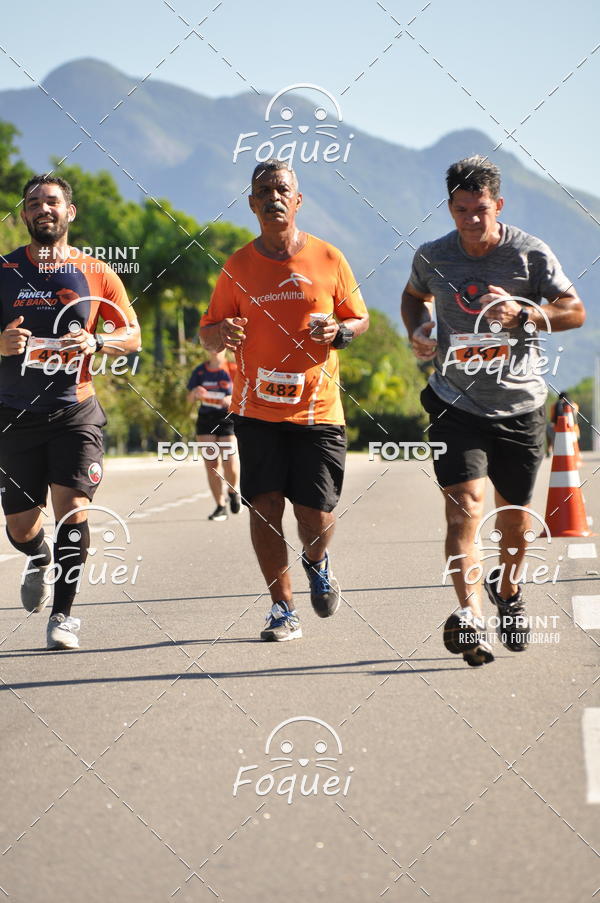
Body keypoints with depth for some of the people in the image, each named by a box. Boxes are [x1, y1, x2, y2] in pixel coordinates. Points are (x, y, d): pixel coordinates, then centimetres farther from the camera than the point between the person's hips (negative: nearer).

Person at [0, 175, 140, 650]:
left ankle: (64, 611, -3)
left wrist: (95, 342, -12)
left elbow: (132, 336, 8)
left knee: (72, 507, -15)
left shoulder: (96, 273, 5)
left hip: (76, 410, -1)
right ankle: (40, 561, 40)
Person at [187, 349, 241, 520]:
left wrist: (232, 399, -21)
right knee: (211, 464, -3)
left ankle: (233, 491, 20)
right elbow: (189, 399, 11)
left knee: (230, 464, -13)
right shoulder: (200, 371, 8)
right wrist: (195, 393, -12)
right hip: (206, 421, 3)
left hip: (228, 420, -3)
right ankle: (220, 506, 4)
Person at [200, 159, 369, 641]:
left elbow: (360, 319, 13)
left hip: (318, 409, -1)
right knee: (264, 506, -5)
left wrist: (339, 332, -10)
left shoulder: (328, 259, 4)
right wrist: (222, 333, -15)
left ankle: (316, 563, 32)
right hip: (257, 410, 1)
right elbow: (209, 330, 9)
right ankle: (284, 609, 10)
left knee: (315, 516, -4)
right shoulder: (238, 266, 5)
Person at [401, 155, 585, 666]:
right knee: (464, 507, -18)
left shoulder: (530, 255, -7)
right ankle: (470, 615, -28)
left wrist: (522, 313, -25)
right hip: (457, 406, 0)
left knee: (515, 518, 11)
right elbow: (415, 295, 23)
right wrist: (417, 329, 2)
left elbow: (576, 312, -8)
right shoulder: (433, 257, 1)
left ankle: (508, 590, 41)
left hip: (519, 407, 0)